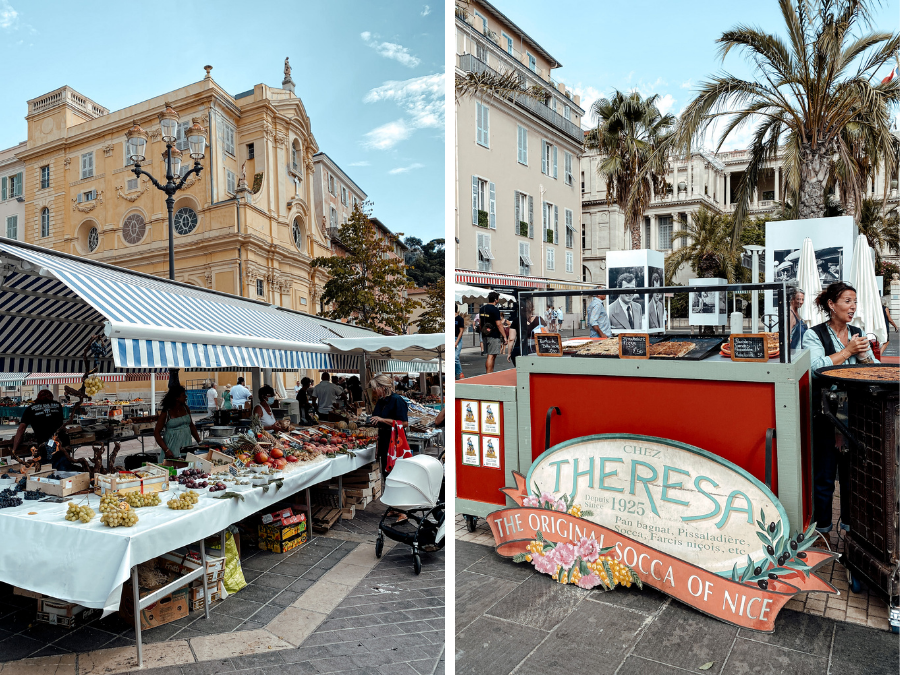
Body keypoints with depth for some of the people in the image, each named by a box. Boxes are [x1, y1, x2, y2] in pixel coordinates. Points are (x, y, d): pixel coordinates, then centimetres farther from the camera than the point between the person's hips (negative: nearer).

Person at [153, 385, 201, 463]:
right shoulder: (166, 413, -7)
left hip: (187, 448, 5)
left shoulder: (186, 409, 8)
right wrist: (166, 450, -15)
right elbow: (156, 433, -7)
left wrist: (200, 442, 12)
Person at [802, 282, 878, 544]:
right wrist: (848, 351, -14)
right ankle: (822, 527, 18)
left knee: (852, 470, 13)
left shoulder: (858, 334, 10)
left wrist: (864, 357, -10)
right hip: (825, 412, -5)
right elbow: (817, 367, -21)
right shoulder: (814, 335, -6)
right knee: (824, 474, 4)